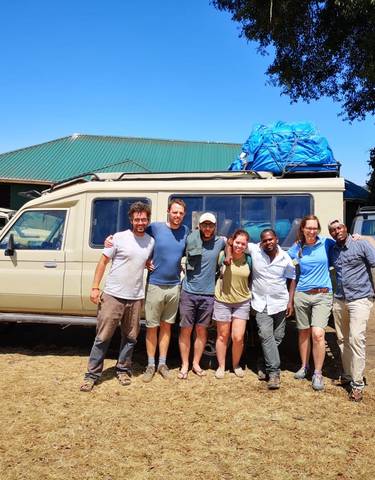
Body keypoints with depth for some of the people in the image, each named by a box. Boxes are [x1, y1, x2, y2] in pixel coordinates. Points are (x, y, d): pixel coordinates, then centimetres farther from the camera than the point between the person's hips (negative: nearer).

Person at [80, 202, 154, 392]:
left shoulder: (151, 241, 6)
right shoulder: (119, 238, -6)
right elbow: (103, 262, -3)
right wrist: (95, 287, -8)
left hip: (135, 298, 4)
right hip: (112, 295, -4)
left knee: (130, 337, 13)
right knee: (103, 337, 1)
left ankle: (123, 369, 30)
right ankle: (92, 374, 12)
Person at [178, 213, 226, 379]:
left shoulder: (220, 241, 2)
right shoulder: (190, 240, -3)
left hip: (207, 294, 1)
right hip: (188, 292, -1)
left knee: (201, 330, 10)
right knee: (185, 330, 3)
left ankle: (196, 363, 24)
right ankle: (184, 365, 16)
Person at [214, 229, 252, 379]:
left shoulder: (248, 259, -3)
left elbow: (251, 278, 10)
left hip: (242, 302, 2)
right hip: (222, 301, -1)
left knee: (238, 337, -1)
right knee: (222, 336, 9)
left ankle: (236, 365, 24)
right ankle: (221, 366, 26)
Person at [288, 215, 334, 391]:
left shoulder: (326, 243, -1)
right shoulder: (296, 248, 3)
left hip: (322, 295, -2)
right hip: (302, 295, 2)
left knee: (318, 334, -13)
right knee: (303, 332, 12)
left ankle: (318, 374, 2)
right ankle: (304, 366, 32)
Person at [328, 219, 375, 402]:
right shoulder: (332, 251, 10)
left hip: (360, 299, -5)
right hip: (339, 300, 6)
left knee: (356, 339, -11)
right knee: (342, 339, 11)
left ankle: (357, 383, -3)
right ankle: (347, 375, 26)